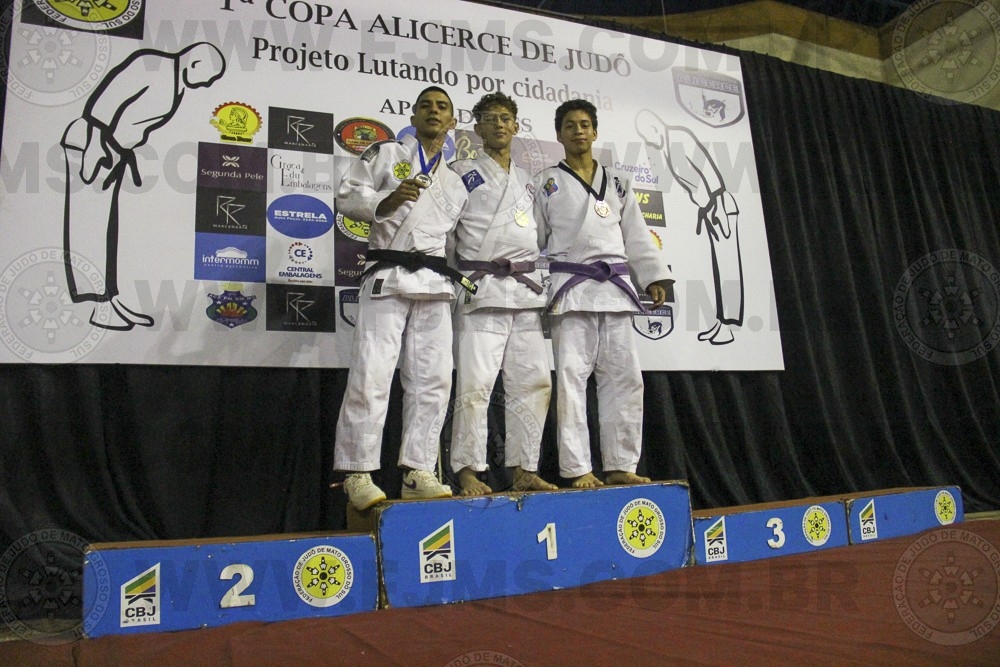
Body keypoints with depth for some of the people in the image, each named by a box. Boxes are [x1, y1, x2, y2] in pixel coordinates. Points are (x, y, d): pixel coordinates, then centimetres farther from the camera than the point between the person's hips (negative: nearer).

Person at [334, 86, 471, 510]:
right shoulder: (385, 154, 10)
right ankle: (358, 474, -2)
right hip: (388, 274, -5)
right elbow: (347, 196, 1)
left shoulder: (454, 183, 25)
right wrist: (385, 202, -15)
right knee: (371, 375, -10)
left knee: (432, 379, 1)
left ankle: (418, 472, 9)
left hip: (436, 284, 5)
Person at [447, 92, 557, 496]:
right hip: (482, 289, -5)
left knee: (533, 382, 4)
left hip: (527, 289, 6)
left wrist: (542, 284, 18)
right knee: (476, 384, -11)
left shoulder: (527, 180, 23)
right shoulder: (463, 172, 6)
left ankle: (524, 470, 13)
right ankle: (469, 472, -2)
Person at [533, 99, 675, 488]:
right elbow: (533, 237, 5)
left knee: (624, 377, 2)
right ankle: (577, 468, -2)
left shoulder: (617, 183, 19)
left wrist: (656, 277, 5)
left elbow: (637, 235, 15)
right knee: (571, 376, -8)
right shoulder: (547, 182, 10)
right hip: (571, 288, -3)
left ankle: (620, 464, 11)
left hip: (615, 287, 4)